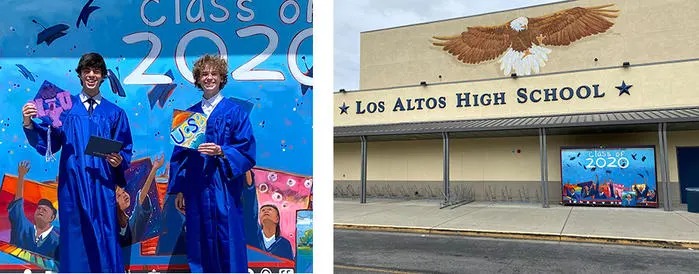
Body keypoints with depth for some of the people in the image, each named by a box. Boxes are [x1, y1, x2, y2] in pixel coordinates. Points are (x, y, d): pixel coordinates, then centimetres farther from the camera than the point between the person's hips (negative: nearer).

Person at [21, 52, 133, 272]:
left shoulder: (115, 113, 9)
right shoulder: (64, 107, 9)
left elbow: (126, 149, 8)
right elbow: (47, 144, 3)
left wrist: (119, 160, -12)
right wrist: (29, 124, -12)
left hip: (102, 186, 0)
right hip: (72, 185, 0)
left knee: (104, 240, 1)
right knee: (75, 239, 4)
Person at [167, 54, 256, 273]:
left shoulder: (235, 112, 1)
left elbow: (246, 150, -5)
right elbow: (180, 153, 12)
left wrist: (221, 152, -22)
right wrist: (178, 190, 8)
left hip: (224, 190, -3)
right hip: (196, 190, 4)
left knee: (227, 241, 0)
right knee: (200, 244, 8)